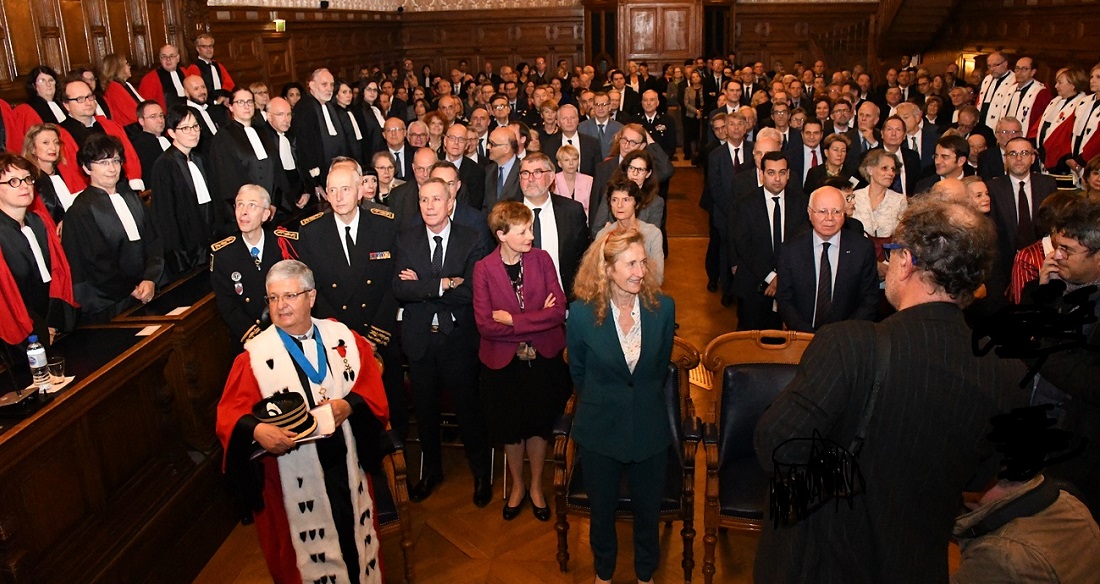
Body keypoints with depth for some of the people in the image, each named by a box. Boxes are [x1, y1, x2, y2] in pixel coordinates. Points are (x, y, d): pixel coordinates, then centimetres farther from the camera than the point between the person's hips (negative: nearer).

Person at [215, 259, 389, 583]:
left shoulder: (344, 339, 0)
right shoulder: (255, 356, -9)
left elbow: (373, 389, 1)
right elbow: (230, 414, -12)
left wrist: (350, 405, -19)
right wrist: (255, 430, -32)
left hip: (346, 465, 3)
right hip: (293, 476, -3)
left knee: (354, 534, 19)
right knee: (309, 556, 12)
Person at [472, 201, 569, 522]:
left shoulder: (542, 259, -6)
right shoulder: (483, 269, -10)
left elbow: (559, 310, -13)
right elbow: (485, 324, -18)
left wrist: (512, 320, -19)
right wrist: (537, 318, -19)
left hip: (543, 357, 1)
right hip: (503, 361, -1)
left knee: (539, 424, 15)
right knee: (510, 427, 15)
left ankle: (536, 486, 37)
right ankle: (517, 486, 39)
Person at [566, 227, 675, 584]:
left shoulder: (663, 307, -13)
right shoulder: (582, 312, -17)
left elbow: (661, 366, 4)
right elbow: (577, 370, 1)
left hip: (649, 428, 1)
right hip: (600, 430, -1)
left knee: (648, 509, 18)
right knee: (602, 508, 20)